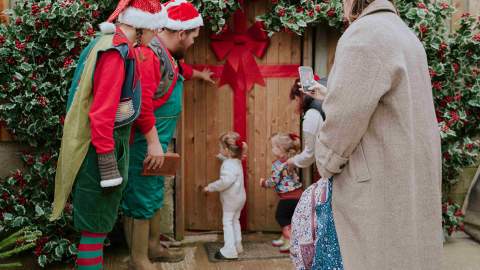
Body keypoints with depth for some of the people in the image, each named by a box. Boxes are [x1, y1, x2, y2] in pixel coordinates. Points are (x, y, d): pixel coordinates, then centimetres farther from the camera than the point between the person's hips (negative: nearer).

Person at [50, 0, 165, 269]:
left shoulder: (111, 45, 11)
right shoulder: (117, 51, -19)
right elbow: (102, 113, -24)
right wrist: (109, 166, -22)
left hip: (101, 144, 10)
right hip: (102, 148, -10)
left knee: (99, 222, 19)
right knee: (96, 227, 0)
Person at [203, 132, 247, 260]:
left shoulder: (228, 165, -25)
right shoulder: (236, 161, 6)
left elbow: (225, 181, -34)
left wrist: (211, 187, -26)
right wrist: (221, 156, 30)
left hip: (231, 198, -10)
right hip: (239, 197, 10)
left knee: (227, 222, -3)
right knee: (235, 220, 19)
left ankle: (229, 250, -3)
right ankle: (237, 246, 27)